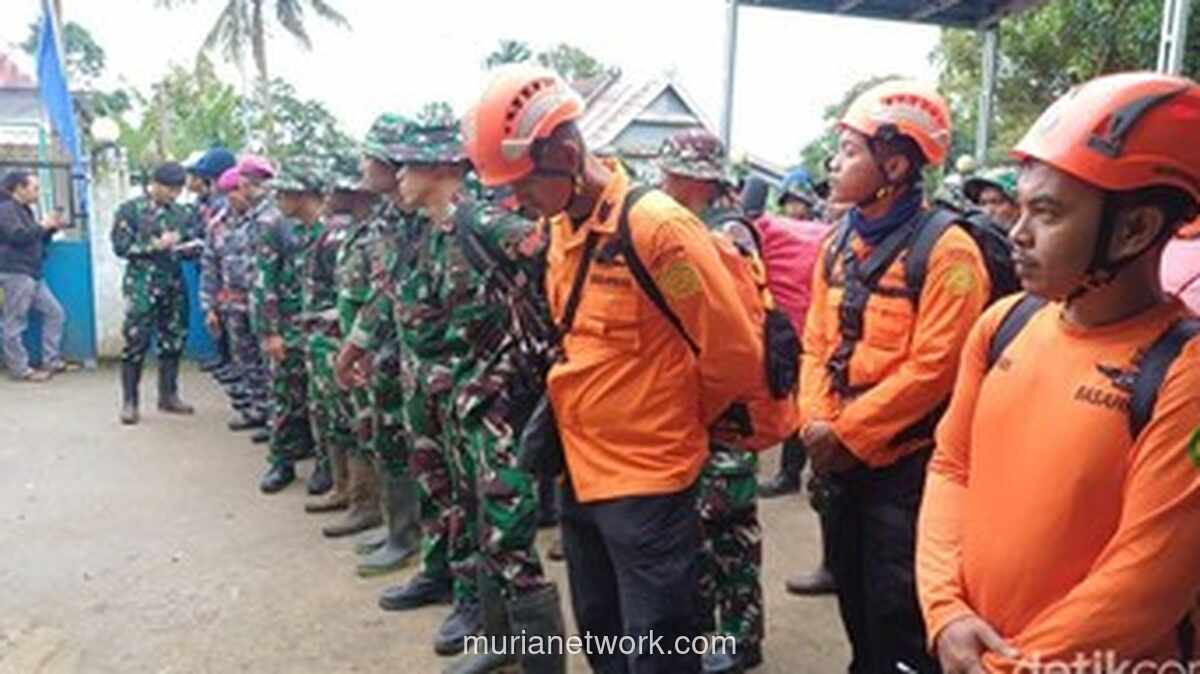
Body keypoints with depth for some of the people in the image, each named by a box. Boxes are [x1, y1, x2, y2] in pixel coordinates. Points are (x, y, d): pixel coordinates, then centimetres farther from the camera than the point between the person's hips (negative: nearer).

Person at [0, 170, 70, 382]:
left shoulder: (24, 209, 20)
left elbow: (35, 241, 27)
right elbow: (18, 236, -24)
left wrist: (52, 230, 11)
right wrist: (42, 225, -11)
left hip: (32, 274, 10)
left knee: (54, 312, 10)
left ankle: (51, 361, 15)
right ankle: (20, 369, 1)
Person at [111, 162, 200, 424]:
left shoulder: (181, 213, 10)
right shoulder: (130, 210, -1)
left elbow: (191, 244, 15)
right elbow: (121, 246, -7)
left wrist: (191, 248, -8)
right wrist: (156, 245, -16)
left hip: (174, 286, 5)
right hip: (142, 286, -4)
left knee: (173, 341, 9)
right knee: (136, 342, -5)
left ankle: (168, 396, 21)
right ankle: (129, 402, 4)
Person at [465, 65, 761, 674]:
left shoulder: (658, 227, -21)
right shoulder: (561, 228, 3)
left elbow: (735, 358, -16)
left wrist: (673, 420, -1)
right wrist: (587, 407, 9)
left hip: (647, 481, -7)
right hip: (579, 473, 8)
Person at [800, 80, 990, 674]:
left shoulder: (945, 249, -15)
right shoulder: (838, 242, 8)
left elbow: (933, 366, -20)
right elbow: (817, 342, 8)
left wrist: (846, 431, -17)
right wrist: (816, 421, -7)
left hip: (905, 461, -7)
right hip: (840, 459, 7)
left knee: (898, 613, 4)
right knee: (853, 595, 22)